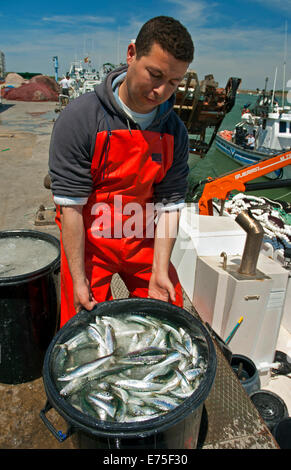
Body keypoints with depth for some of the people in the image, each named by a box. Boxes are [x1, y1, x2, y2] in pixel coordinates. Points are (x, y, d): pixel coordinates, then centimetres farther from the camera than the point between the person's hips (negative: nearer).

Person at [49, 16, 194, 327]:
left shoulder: (175, 131, -6)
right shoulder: (80, 118, -18)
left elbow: (168, 204, -7)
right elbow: (70, 206, -19)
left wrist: (160, 272, -11)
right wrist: (79, 281, -17)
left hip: (144, 242, 4)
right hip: (88, 241, -3)